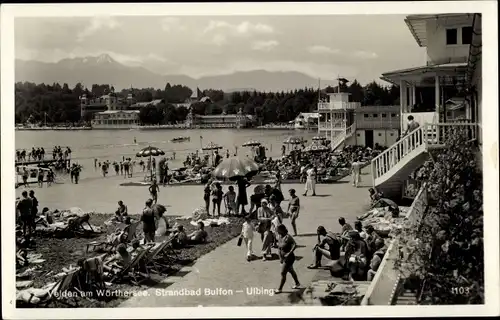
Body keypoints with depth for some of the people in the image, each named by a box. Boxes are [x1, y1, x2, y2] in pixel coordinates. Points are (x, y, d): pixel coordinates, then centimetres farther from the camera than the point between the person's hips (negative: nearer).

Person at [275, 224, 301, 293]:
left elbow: (295, 245, -35)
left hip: (289, 258, -9)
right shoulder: (280, 237, 1)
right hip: (284, 258, 9)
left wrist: (289, 253, -38)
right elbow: (280, 248, 10)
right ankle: (297, 284, 41)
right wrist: (280, 257, 7)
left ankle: (280, 289, 8)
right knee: (291, 271, 24)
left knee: (283, 273, -3)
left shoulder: (287, 237, -24)